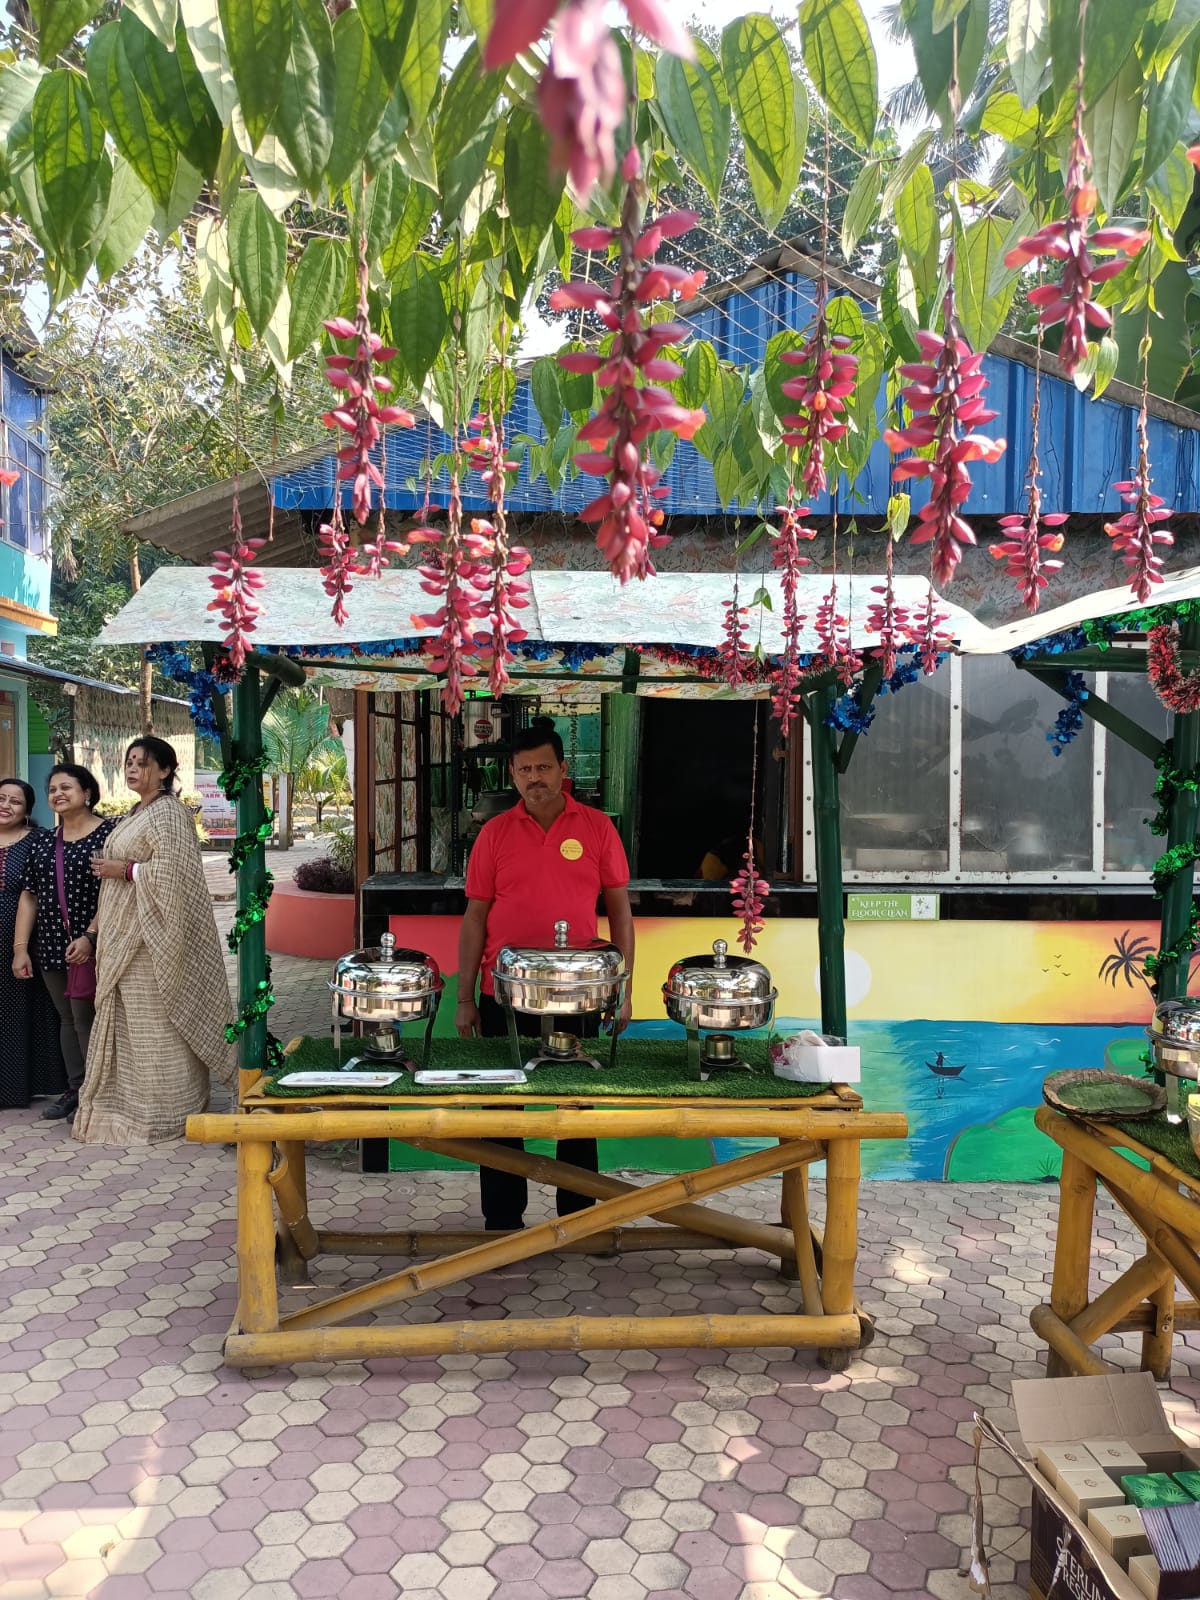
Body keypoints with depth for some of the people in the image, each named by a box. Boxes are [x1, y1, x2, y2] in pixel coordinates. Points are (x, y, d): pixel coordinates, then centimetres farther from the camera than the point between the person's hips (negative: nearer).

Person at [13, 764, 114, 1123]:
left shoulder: (108, 834, -7)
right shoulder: (42, 840, 12)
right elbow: (29, 896, 11)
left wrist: (91, 937, -19)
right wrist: (20, 947, 5)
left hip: (92, 945, -6)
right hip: (52, 945, 6)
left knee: (86, 1017, -1)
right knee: (67, 1019, 13)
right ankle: (75, 1088, 23)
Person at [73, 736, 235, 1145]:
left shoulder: (168, 814, -12)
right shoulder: (136, 813, 17)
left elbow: (172, 870, -23)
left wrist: (125, 871, -16)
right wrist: (99, 926, 17)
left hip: (150, 935, -10)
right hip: (125, 935, 10)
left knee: (155, 1021, -3)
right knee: (130, 1020, 12)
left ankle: (166, 1115, 7)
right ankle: (132, 1105, 21)